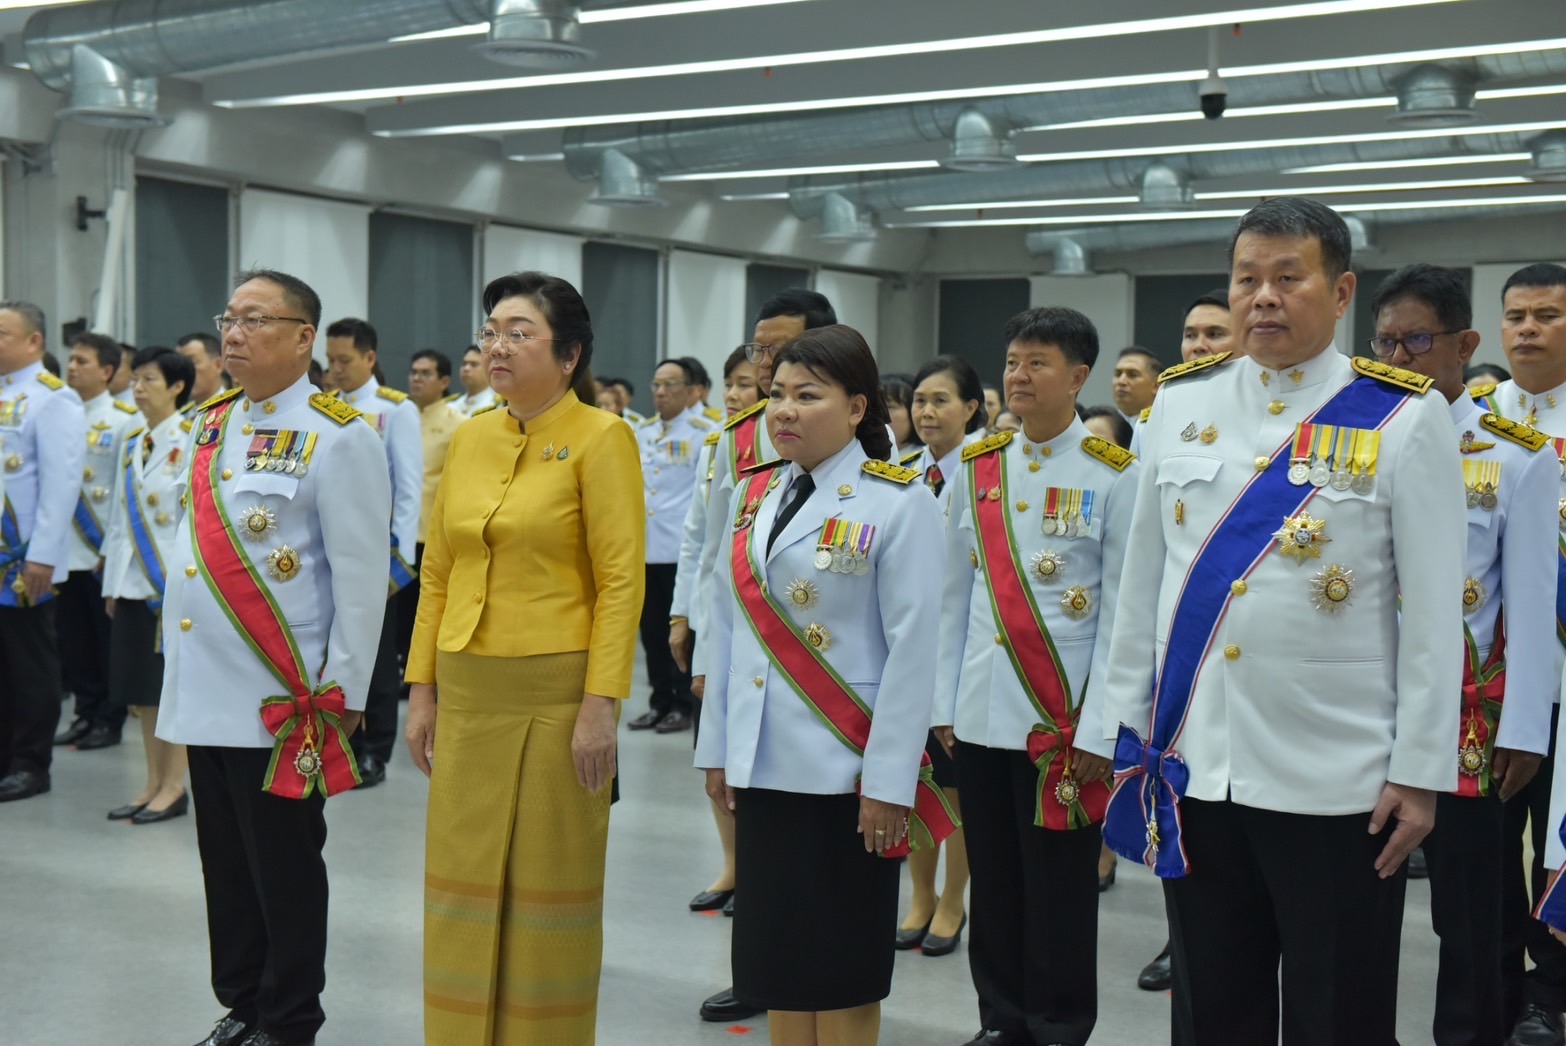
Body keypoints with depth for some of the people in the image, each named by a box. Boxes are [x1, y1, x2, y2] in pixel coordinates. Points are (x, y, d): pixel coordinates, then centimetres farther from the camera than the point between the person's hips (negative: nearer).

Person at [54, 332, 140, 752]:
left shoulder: (126, 419, -6)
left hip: (105, 549, -5)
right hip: (67, 548, 5)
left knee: (109, 638, 4)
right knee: (75, 639, 10)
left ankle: (110, 719, 14)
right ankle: (86, 713, 21)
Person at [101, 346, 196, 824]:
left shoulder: (191, 440, -9)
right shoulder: (130, 442, 12)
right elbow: (118, 514, 15)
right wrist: (112, 581, 12)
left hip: (176, 580, -7)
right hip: (133, 581, 7)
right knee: (141, 686, 10)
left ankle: (174, 786, 9)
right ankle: (153, 783, 19)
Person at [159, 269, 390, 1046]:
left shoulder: (338, 438, -11)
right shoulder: (208, 424, 11)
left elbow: (361, 576, -13)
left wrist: (341, 692, -13)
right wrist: (178, 660, 15)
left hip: (279, 695, -7)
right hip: (203, 688, 7)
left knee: (282, 865, 5)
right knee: (223, 859, 15)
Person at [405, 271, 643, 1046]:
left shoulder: (600, 439, -8)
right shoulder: (471, 437, 9)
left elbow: (622, 583, -12)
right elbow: (437, 572, 12)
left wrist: (600, 706, -17)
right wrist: (422, 688, 8)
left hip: (556, 693, -5)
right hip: (468, 693, 5)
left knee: (548, 885, 5)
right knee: (462, 881, 11)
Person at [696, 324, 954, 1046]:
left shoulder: (899, 502, -10)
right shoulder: (752, 494, 8)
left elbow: (914, 647, -13)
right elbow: (728, 627, 12)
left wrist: (888, 780, -15)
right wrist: (717, 745, 10)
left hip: (847, 769, -5)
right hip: (762, 764, 6)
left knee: (843, 966, 5)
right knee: (777, 956, 13)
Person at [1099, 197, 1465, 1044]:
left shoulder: (1404, 419, -5)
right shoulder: (1180, 403, 5)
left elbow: (1433, 613, -5)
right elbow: (1143, 579, 9)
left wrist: (1420, 771, -7)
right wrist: (1128, 727, 9)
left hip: (1336, 780, -3)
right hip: (1192, 765, 3)